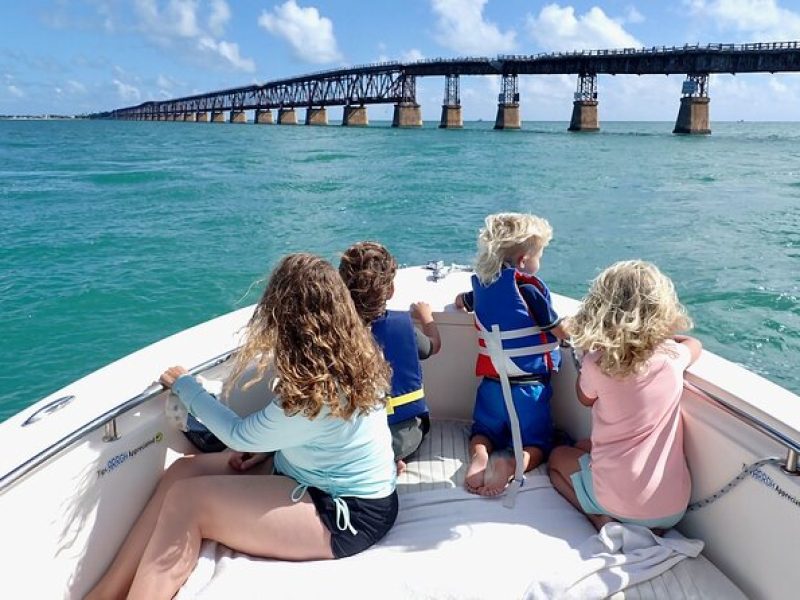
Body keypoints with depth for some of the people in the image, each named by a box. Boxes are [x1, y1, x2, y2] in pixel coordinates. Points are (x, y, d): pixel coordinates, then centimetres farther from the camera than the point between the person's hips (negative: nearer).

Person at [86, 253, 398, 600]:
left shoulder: (318, 393, -30)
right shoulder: (350, 353, -5)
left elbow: (239, 435, -12)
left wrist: (184, 386, -1)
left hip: (346, 516, -9)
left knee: (187, 498, -14)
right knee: (184, 470, -2)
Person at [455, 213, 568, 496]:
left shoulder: (481, 283, 2)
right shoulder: (528, 287, -16)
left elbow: (460, 302, 25)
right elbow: (562, 332, -9)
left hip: (491, 384, 5)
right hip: (529, 387, -4)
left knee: (484, 431, 23)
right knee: (537, 445, 10)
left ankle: (479, 455, -10)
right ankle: (512, 464, -22)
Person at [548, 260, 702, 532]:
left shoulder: (596, 363, -17)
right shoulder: (673, 356, -10)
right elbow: (695, 344, 18)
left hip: (616, 499, -3)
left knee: (558, 456, 27)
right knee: (585, 446, 30)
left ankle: (602, 521, 2)